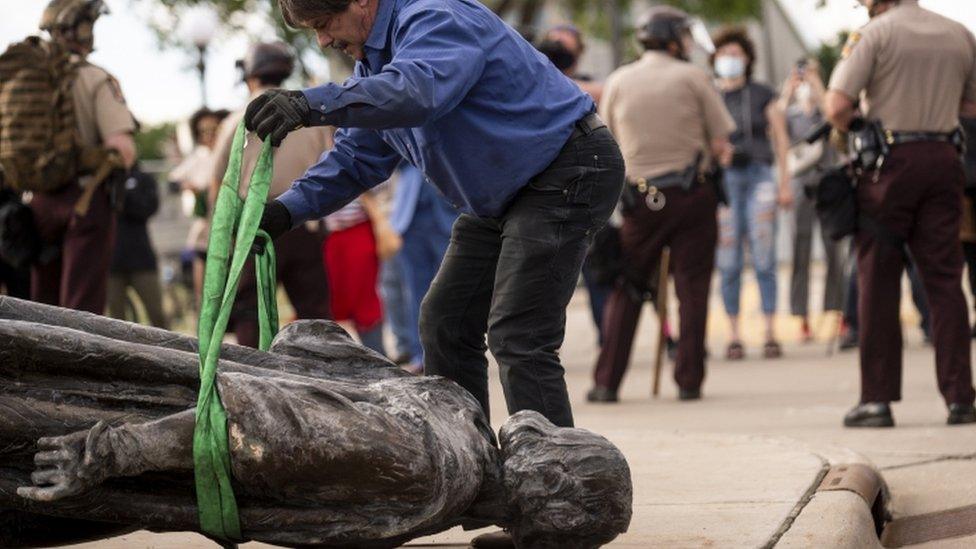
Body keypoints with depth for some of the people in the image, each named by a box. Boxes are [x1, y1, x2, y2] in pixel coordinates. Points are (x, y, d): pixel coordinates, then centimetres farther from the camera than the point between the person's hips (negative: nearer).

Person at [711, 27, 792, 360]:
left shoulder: (763, 96, 8)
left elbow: (780, 140, 8)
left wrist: (785, 183, 2)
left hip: (759, 176, -1)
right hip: (722, 179, 1)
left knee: (764, 260, -5)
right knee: (728, 264, -2)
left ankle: (770, 335, -2)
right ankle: (734, 336, 2)